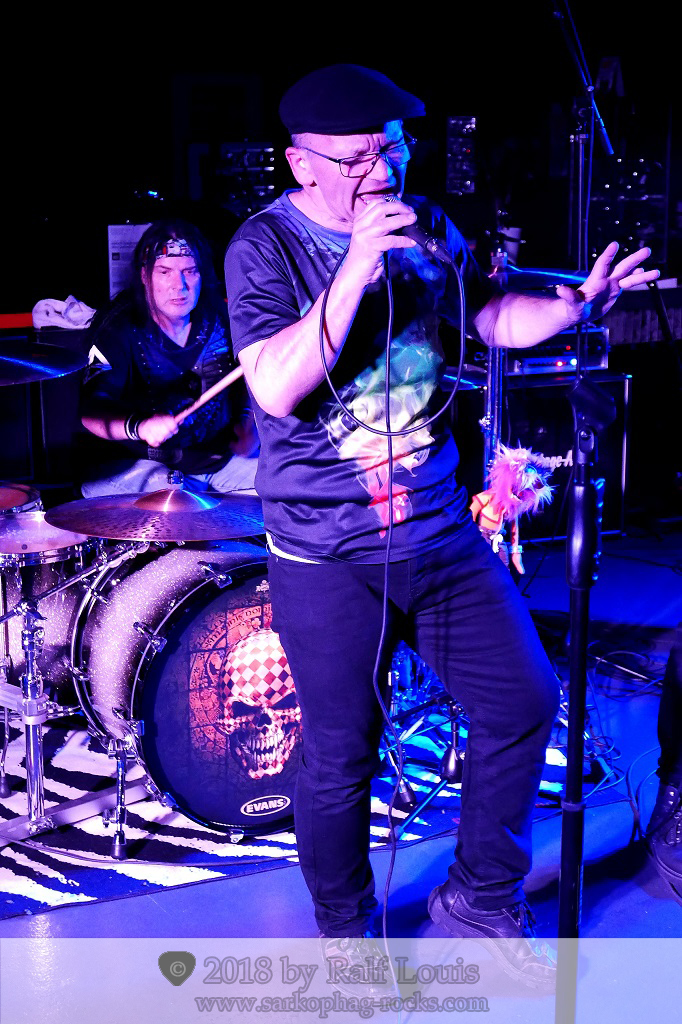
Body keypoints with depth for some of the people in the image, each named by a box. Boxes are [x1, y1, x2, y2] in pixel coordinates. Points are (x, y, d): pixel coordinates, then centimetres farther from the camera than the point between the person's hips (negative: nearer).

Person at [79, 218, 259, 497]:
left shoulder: (218, 316, 0)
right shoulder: (118, 327, -15)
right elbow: (90, 410, -28)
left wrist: (248, 420, -2)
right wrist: (139, 425, -49)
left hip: (220, 452, 4)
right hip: (139, 461, -3)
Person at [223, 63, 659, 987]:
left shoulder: (429, 228, 4)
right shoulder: (264, 248, -11)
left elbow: (491, 318, 18)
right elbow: (278, 388, -24)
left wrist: (574, 307, -2)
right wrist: (358, 268, -29)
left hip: (438, 527, 6)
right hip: (326, 552, -5)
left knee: (525, 700, 7)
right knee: (340, 755, 4)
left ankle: (481, 899, 30)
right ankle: (345, 933, 32)